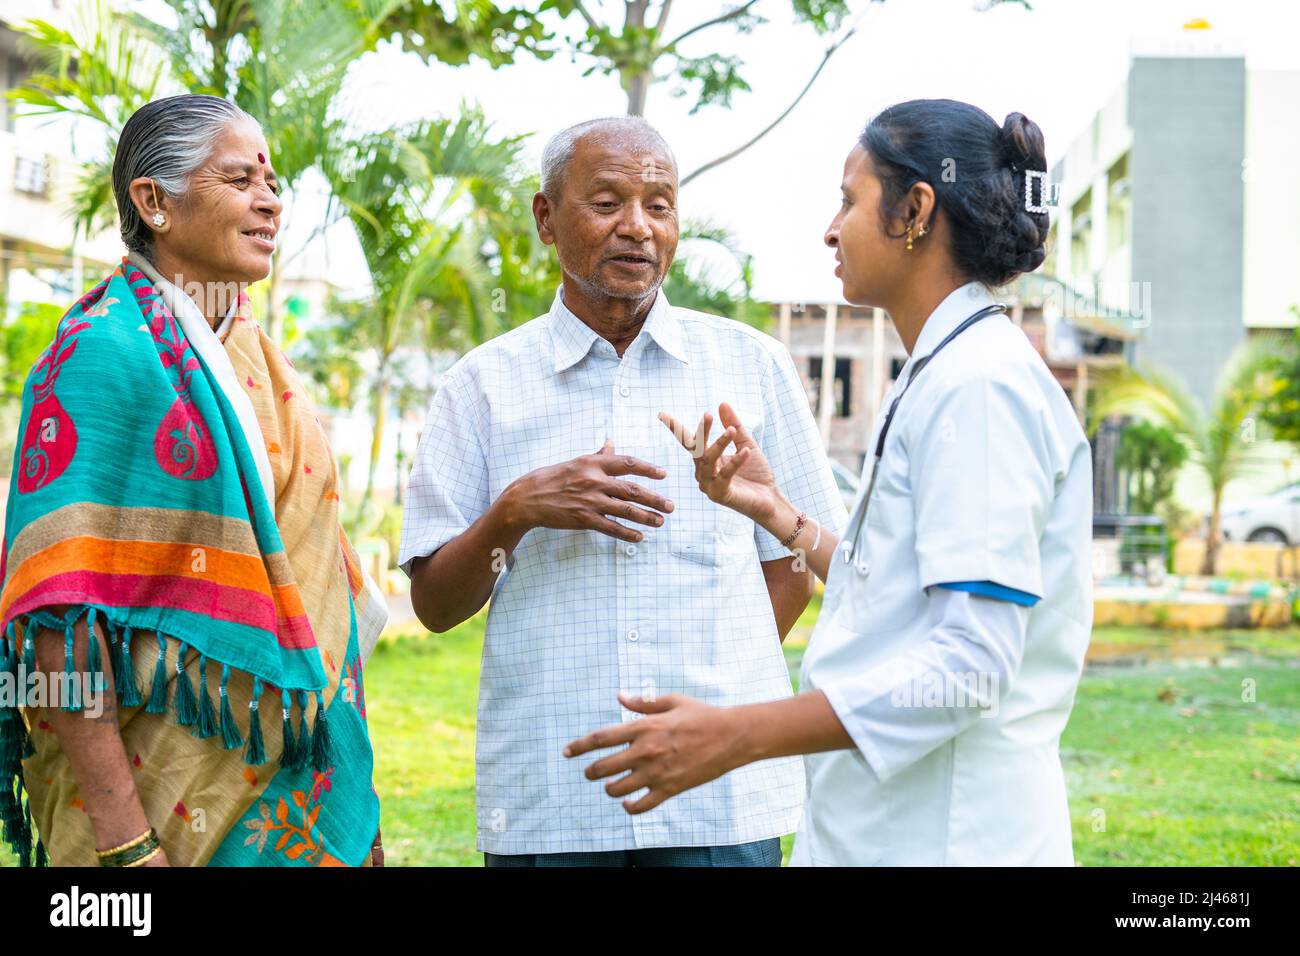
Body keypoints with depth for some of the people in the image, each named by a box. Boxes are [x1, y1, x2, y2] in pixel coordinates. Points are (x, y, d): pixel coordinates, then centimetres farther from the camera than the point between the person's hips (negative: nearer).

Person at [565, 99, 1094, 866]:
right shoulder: (944, 376, 15)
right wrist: (779, 513, 16)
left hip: (948, 833, -9)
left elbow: (971, 663, -24)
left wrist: (737, 736, -27)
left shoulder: (979, 385, -16)